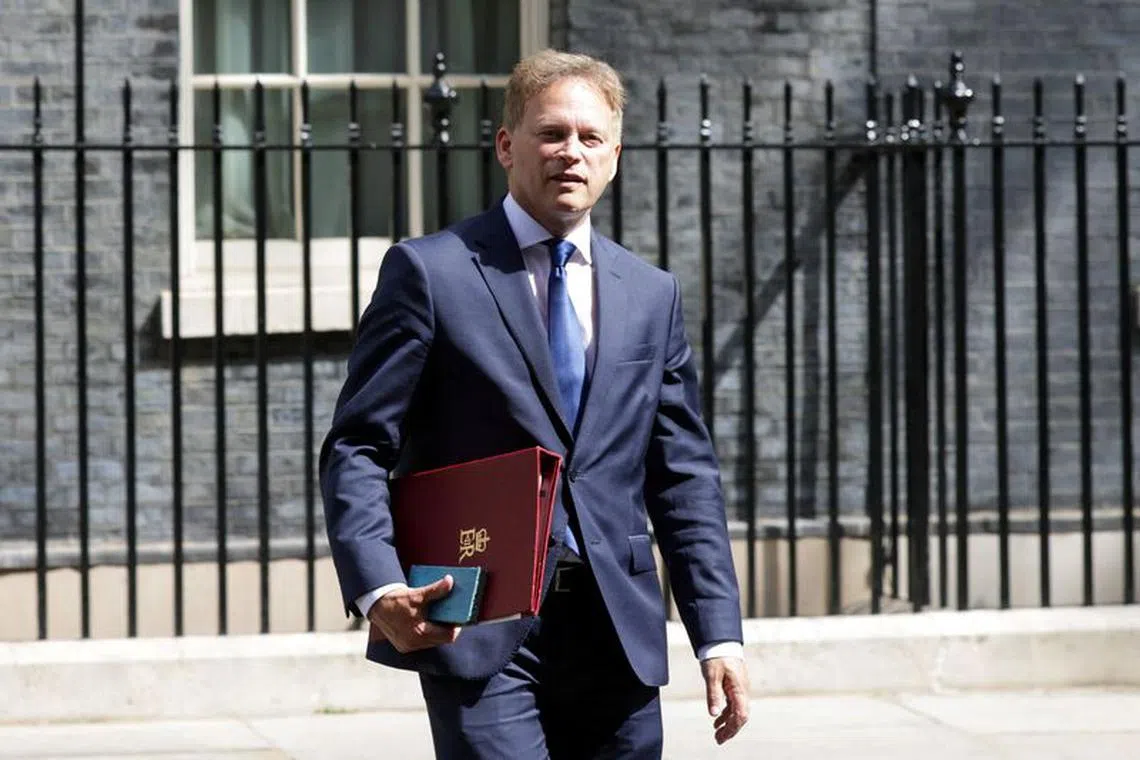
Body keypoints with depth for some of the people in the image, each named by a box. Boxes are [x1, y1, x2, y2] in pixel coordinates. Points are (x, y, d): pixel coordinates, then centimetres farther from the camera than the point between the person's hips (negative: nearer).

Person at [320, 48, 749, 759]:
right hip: (476, 628, -4)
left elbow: (685, 476, 14)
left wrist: (719, 633, 6)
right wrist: (378, 589, -20)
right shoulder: (430, 272, 0)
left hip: (618, 636, 5)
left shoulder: (653, 295, 14)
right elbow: (357, 449, -4)